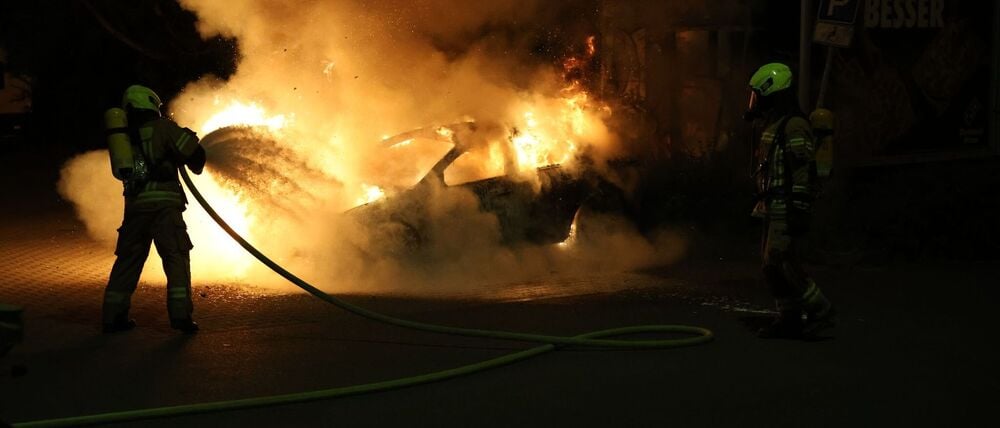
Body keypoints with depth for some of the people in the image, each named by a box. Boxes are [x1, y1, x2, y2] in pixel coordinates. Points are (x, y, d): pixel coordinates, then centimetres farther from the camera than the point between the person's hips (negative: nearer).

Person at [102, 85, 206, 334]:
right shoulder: (163, 127, 1)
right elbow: (195, 154, -5)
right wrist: (196, 164, 20)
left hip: (135, 204, 5)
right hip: (163, 203, -5)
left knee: (128, 259, 14)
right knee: (176, 257, -2)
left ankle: (114, 316, 16)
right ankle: (180, 315, -11)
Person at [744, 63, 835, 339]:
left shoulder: (794, 127, -14)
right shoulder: (773, 126, 18)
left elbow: (804, 172, -21)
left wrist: (799, 213, -24)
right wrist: (764, 203, 24)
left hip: (788, 209, -10)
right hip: (773, 209, 10)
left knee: (780, 261, -14)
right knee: (771, 263, 9)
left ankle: (819, 310, -4)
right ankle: (789, 320, 14)